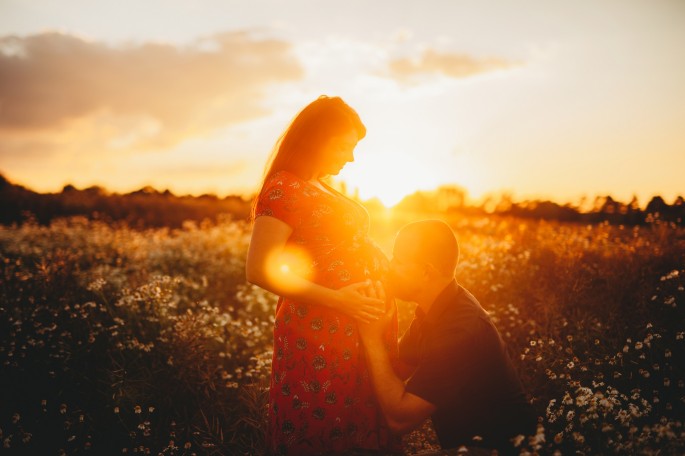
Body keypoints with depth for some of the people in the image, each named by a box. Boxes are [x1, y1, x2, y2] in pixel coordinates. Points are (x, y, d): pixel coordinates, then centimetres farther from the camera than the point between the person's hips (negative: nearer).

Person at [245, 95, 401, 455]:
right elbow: (259, 270, -19)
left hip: (359, 329, 9)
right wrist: (335, 299, -21)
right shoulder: (284, 189, -10)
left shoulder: (319, 189, 17)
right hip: (321, 333, -8)